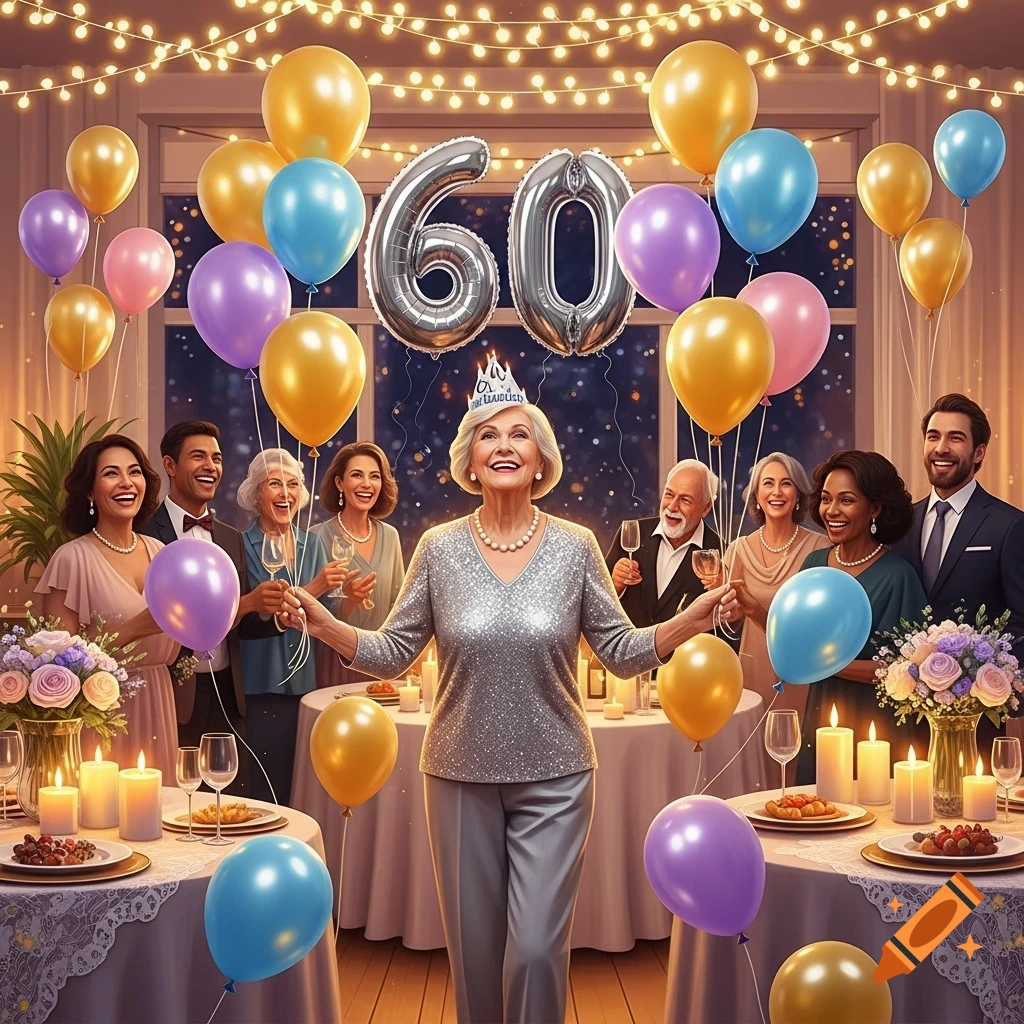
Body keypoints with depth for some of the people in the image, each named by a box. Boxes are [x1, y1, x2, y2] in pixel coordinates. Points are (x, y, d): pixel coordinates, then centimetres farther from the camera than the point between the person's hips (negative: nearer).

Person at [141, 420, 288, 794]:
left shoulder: (232, 538, 14)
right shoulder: (146, 534, -7)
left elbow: (242, 625, 12)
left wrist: (271, 611, -10)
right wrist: (246, 602, -21)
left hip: (226, 696, 6)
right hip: (171, 696, -6)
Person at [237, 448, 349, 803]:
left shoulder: (311, 544, 10)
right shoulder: (242, 546, -5)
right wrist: (315, 587, -21)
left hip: (302, 684, 4)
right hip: (258, 688, -4)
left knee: (295, 786, 9)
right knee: (262, 789, -1)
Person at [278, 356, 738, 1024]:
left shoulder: (576, 547, -1)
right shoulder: (440, 548, 0)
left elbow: (623, 651, 2)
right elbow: (393, 653, 2)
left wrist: (693, 620, -13)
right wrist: (322, 624, -13)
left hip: (554, 777, -1)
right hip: (461, 774, 1)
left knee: (537, 950, -4)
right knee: (474, 949, 11)